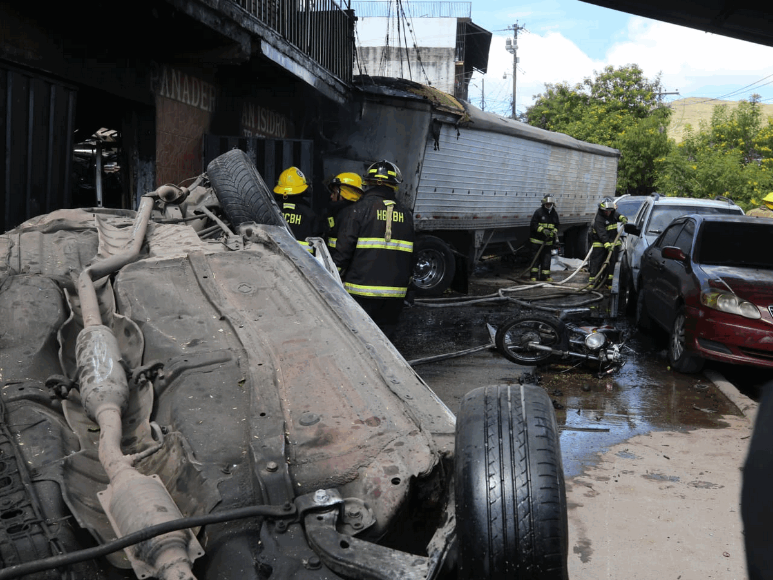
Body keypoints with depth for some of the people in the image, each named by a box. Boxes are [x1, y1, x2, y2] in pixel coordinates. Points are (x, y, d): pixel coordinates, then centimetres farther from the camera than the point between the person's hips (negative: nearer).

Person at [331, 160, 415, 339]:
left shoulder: (357, 210, -5)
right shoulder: (405, 214, 11)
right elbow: (411, 254, 16)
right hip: (395, 294, 4)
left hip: (362, 291, -4)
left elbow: (344, 248, -8)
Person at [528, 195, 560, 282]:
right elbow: (533, 225, -9)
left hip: (548, 241, 4)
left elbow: (556, 226, 20)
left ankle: (545, 275, 12)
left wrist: (555, 232, 1)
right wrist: (542, 230, -20)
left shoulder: (554, 213, 9)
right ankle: (534, 276, 3)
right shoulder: (539, 212, -8)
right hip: (537, 240, -4)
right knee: (536, 258, -1)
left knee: (546, 258, 5)